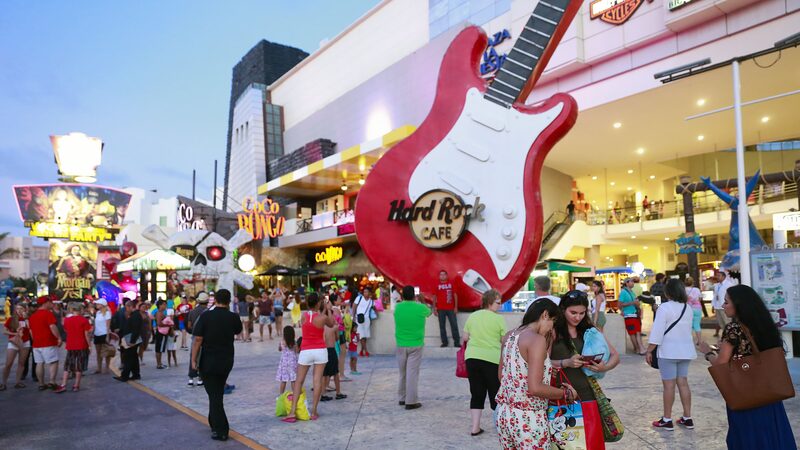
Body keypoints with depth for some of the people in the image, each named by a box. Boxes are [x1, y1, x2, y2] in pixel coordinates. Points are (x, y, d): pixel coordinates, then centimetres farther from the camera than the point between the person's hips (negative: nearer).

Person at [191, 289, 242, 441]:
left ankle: (221, 431, -1)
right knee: (218, 392, 23)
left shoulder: (206, 316, -13)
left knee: (214, 395, 2)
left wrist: (194, 360, -7)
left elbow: (198, 339, -15)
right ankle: (215, 423, 36)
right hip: (226, 361, 4)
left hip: (209, 361, -3)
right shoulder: (233, 317, -5)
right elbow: (238, 331, 16)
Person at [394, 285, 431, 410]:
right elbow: (429, 312, 13)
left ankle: (402, 398, 24)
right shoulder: (420, 308, -8)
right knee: (412, 373, -2)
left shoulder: (397, 307, -3)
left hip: (401, 345, 3)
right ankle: (411, 401, 0)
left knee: (402, 373, 15)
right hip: (415, 345, -3)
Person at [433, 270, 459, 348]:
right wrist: (434, 309, 2)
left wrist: (456, 307, 1)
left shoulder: (451, 283, 3)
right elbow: (434, 297, 6)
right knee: (442, 326, 4)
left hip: (451, 308, 0)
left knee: (454, 325, -1)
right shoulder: (437, 285, 2)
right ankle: (444, 342, 13)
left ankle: (457, 342, 5)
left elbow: (455, 295, 6)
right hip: (441, 309, 0)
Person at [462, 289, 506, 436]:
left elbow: (465, 338, 14)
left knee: (476, 393, 12)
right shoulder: (499, 319, -5)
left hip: (472, 357, 4)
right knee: (495, 394, 9)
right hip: (492, 359, -4)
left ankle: (475, 427, 13)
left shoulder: (472, 316, 8)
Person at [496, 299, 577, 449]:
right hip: (528, 419, -7)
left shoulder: (509, 336, 7)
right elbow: (535, 388, -22)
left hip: (504, 414, 7)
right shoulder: (537, 340, -16)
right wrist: (566, 393, -8)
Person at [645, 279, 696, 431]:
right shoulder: (688, 308, 7)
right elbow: (688, 329, 14)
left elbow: (657, 331, -16)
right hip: (685, 350, 7)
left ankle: (667, 420, 4)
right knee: (683, 383, 12)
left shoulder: (665, 307, -14)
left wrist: (649, 351, -11)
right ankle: (687, 418, 16)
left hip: (669, 351, -7)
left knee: (669, 384, -2)